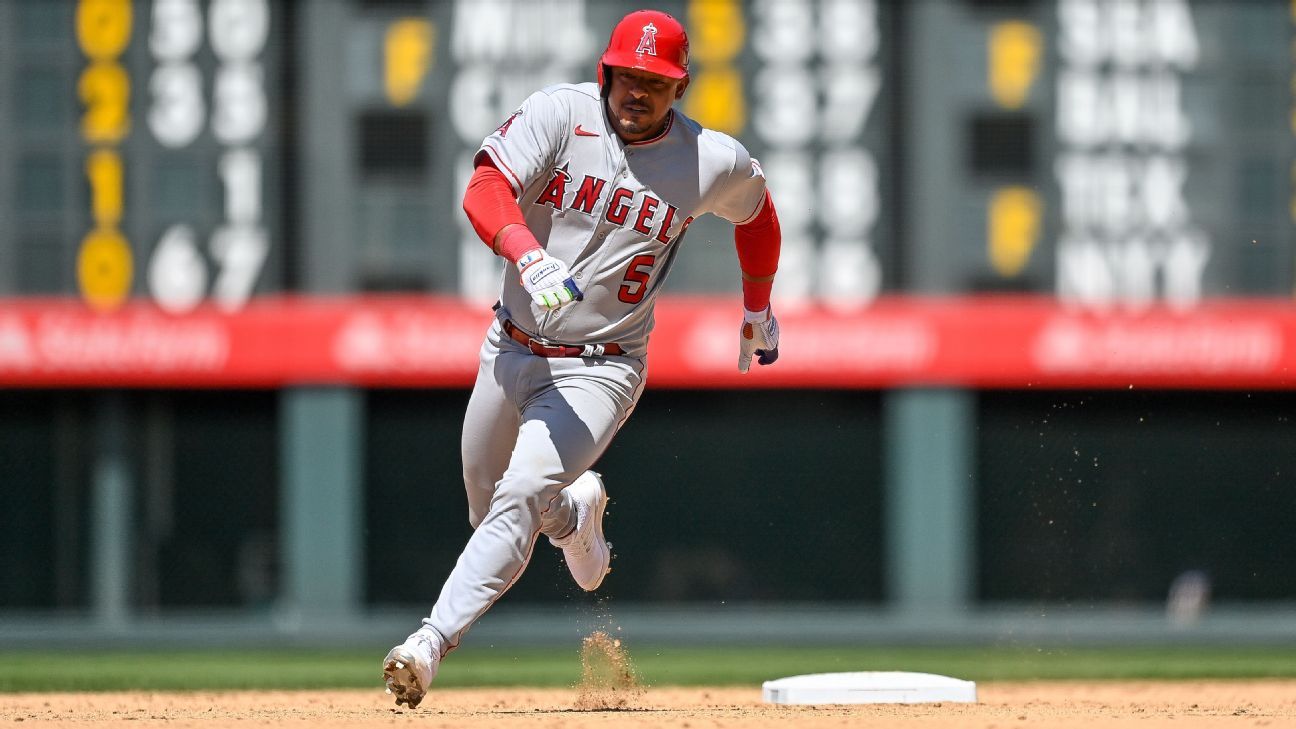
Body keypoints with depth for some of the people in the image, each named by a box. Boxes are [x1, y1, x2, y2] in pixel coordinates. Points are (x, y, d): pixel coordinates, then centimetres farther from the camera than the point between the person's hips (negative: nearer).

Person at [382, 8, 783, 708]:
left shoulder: (714, 162, -7)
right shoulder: (559, 114, -11)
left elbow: (755, 210, 16)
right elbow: (486, 190, -25)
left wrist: (758, 311, 27)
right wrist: (531, 256, -45)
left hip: (599, 370, -3)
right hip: (511, 349, 3)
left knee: (518, 499, -23)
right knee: (489, 513, 17)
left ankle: (432, 642, -30)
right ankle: (577, 508, 50)